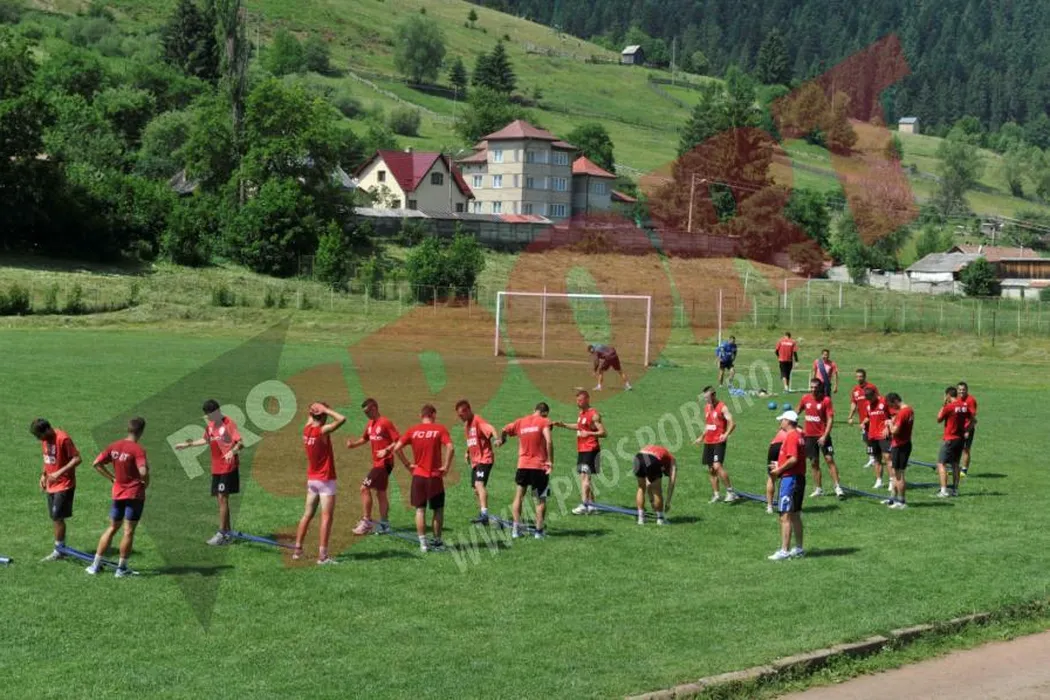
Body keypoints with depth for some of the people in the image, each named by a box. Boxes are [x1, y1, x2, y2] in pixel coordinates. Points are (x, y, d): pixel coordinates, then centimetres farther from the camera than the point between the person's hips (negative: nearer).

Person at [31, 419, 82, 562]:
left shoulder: (63, 438, -19)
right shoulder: (44, 439, 5)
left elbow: (77, 459, -20)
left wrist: (59, 472, -25)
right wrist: (43, 475, 9)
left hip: (64, 484, -8)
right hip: (51, 484, 8)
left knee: (58, 517, -8)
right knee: (55, 518, 10)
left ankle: (59, 551, 1)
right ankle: (61, 548, 18)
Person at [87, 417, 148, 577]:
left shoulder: (114, 446, 2)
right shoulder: (138, 450, -17)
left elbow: (97, 464, 3)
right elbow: (143, 472, -28)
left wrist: (112, 478, 7)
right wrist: (146, 483, -8)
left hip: (118, 493, 6)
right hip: (135, 494, -6)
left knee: (112, 528, 18)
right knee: (129, 531, 4)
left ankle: (96, 565, 19)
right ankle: (121, 568, 9)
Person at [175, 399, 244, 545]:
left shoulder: (228, 423, -14)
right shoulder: (209, 425, 10)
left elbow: (240, 443, -22)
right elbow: (206, 440, 29)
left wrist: (232, 451, -41)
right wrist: (188, 444, 30)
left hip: (228, 467, -8)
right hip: (216, 468, 8)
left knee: (222, 498, -11)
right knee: (220, 499, 9)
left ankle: (221, 534, -9)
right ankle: (227, 533, 16)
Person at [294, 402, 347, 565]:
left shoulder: (306, 429, 1)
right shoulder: (323, 431, -19)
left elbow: (310, 419, 25)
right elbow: (342, 419, -29)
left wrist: (313, 411, 8)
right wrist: (325, 409, -19)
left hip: (312, 479, 7)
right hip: (326, 480, -7)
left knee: (307, 514, 16)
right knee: (327, 517, -5)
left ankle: (297, 549, 21)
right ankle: (322, 555, -9)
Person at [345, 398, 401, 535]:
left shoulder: (385, 423, -15)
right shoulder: (370, 424, 11)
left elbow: (398, 441, -17)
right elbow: (365, 439, 22)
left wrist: (386, 450, -26)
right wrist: (353, 444, 5)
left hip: (384, 463, -9)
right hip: (377, 463, 9)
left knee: (365, 488, -11)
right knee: (380, 493, 13)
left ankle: (366, 521, -6)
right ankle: (384, 524, 19)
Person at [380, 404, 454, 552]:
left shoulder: (412, 431, 1)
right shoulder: (440, 429, -5)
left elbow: (397, 448, -6)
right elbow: (450, 448, -18)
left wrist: (407, 464, 3)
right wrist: (446, 466, -9)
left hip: (418, 475, 2)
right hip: (435, 476, -2)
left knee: (420, 509, 7)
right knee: (438, 509, 12)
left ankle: (423, 543, 4)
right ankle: (437, 541, 15)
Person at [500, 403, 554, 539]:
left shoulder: (520, 422, 9)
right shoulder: (544, 422, -4)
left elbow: (504, 430, 10)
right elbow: (549, 441, -16)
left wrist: (501, 440, 32)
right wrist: (550, 461, -12)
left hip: (523, 465, 3)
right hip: (540, 466, -3)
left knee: (518, 496, 13)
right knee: (541, 500, 8)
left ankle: (516, 527, 3)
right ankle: (539, 530, 5)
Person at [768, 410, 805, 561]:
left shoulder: (791, 436, -16)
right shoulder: (799, 435, 14)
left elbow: (793, 459, -26)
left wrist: (779, 470, -15)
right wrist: (780, 465, 15)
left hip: (790, 479, -10)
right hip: (799, 478, 10)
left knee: (785, 516, -9)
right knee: (795, 515, 16)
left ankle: (784, 551, -11)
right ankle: (798, 548, 23)